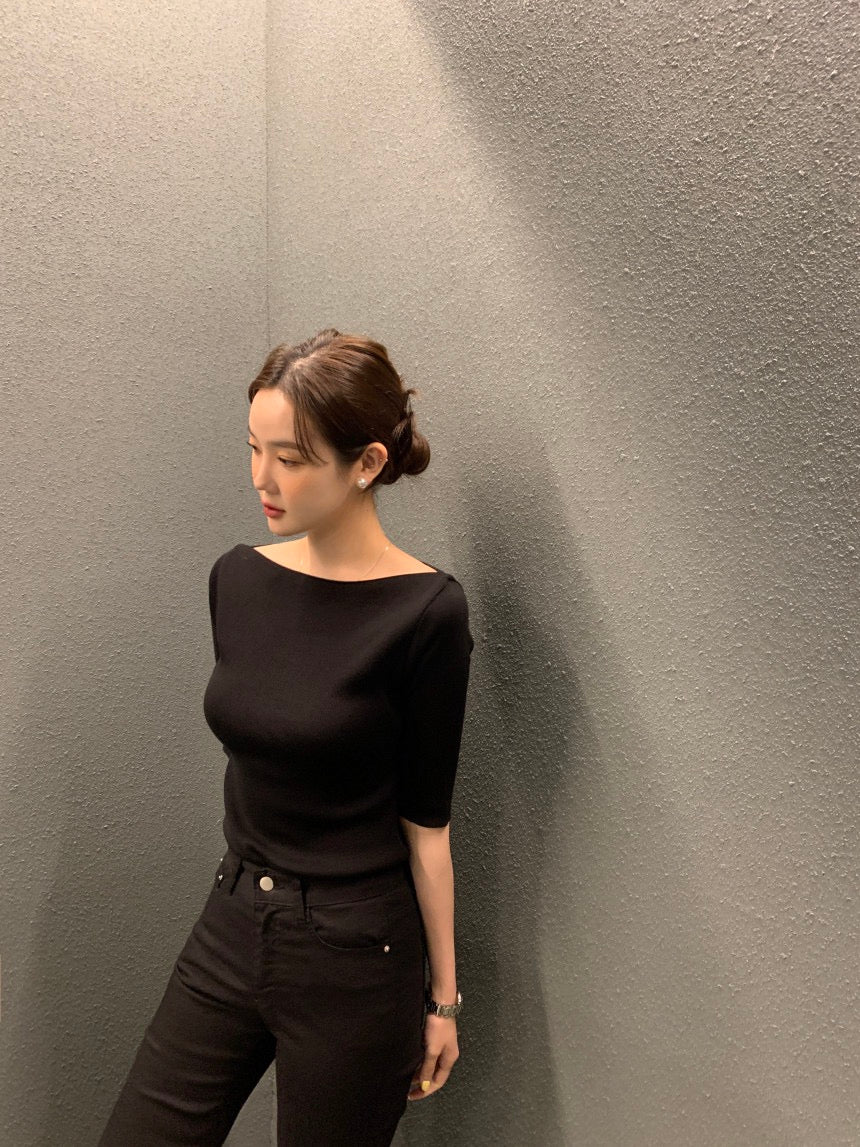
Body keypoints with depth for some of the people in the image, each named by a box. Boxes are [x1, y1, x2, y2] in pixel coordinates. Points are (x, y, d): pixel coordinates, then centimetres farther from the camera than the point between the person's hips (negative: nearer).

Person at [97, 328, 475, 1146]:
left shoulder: (425, 613, -19)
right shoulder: (236, 579, -2)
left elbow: (425, 820, -12)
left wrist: (442, 995, -3)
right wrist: (251, 886, 16)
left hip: (353, 961, -5)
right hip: (229, 928, 5)